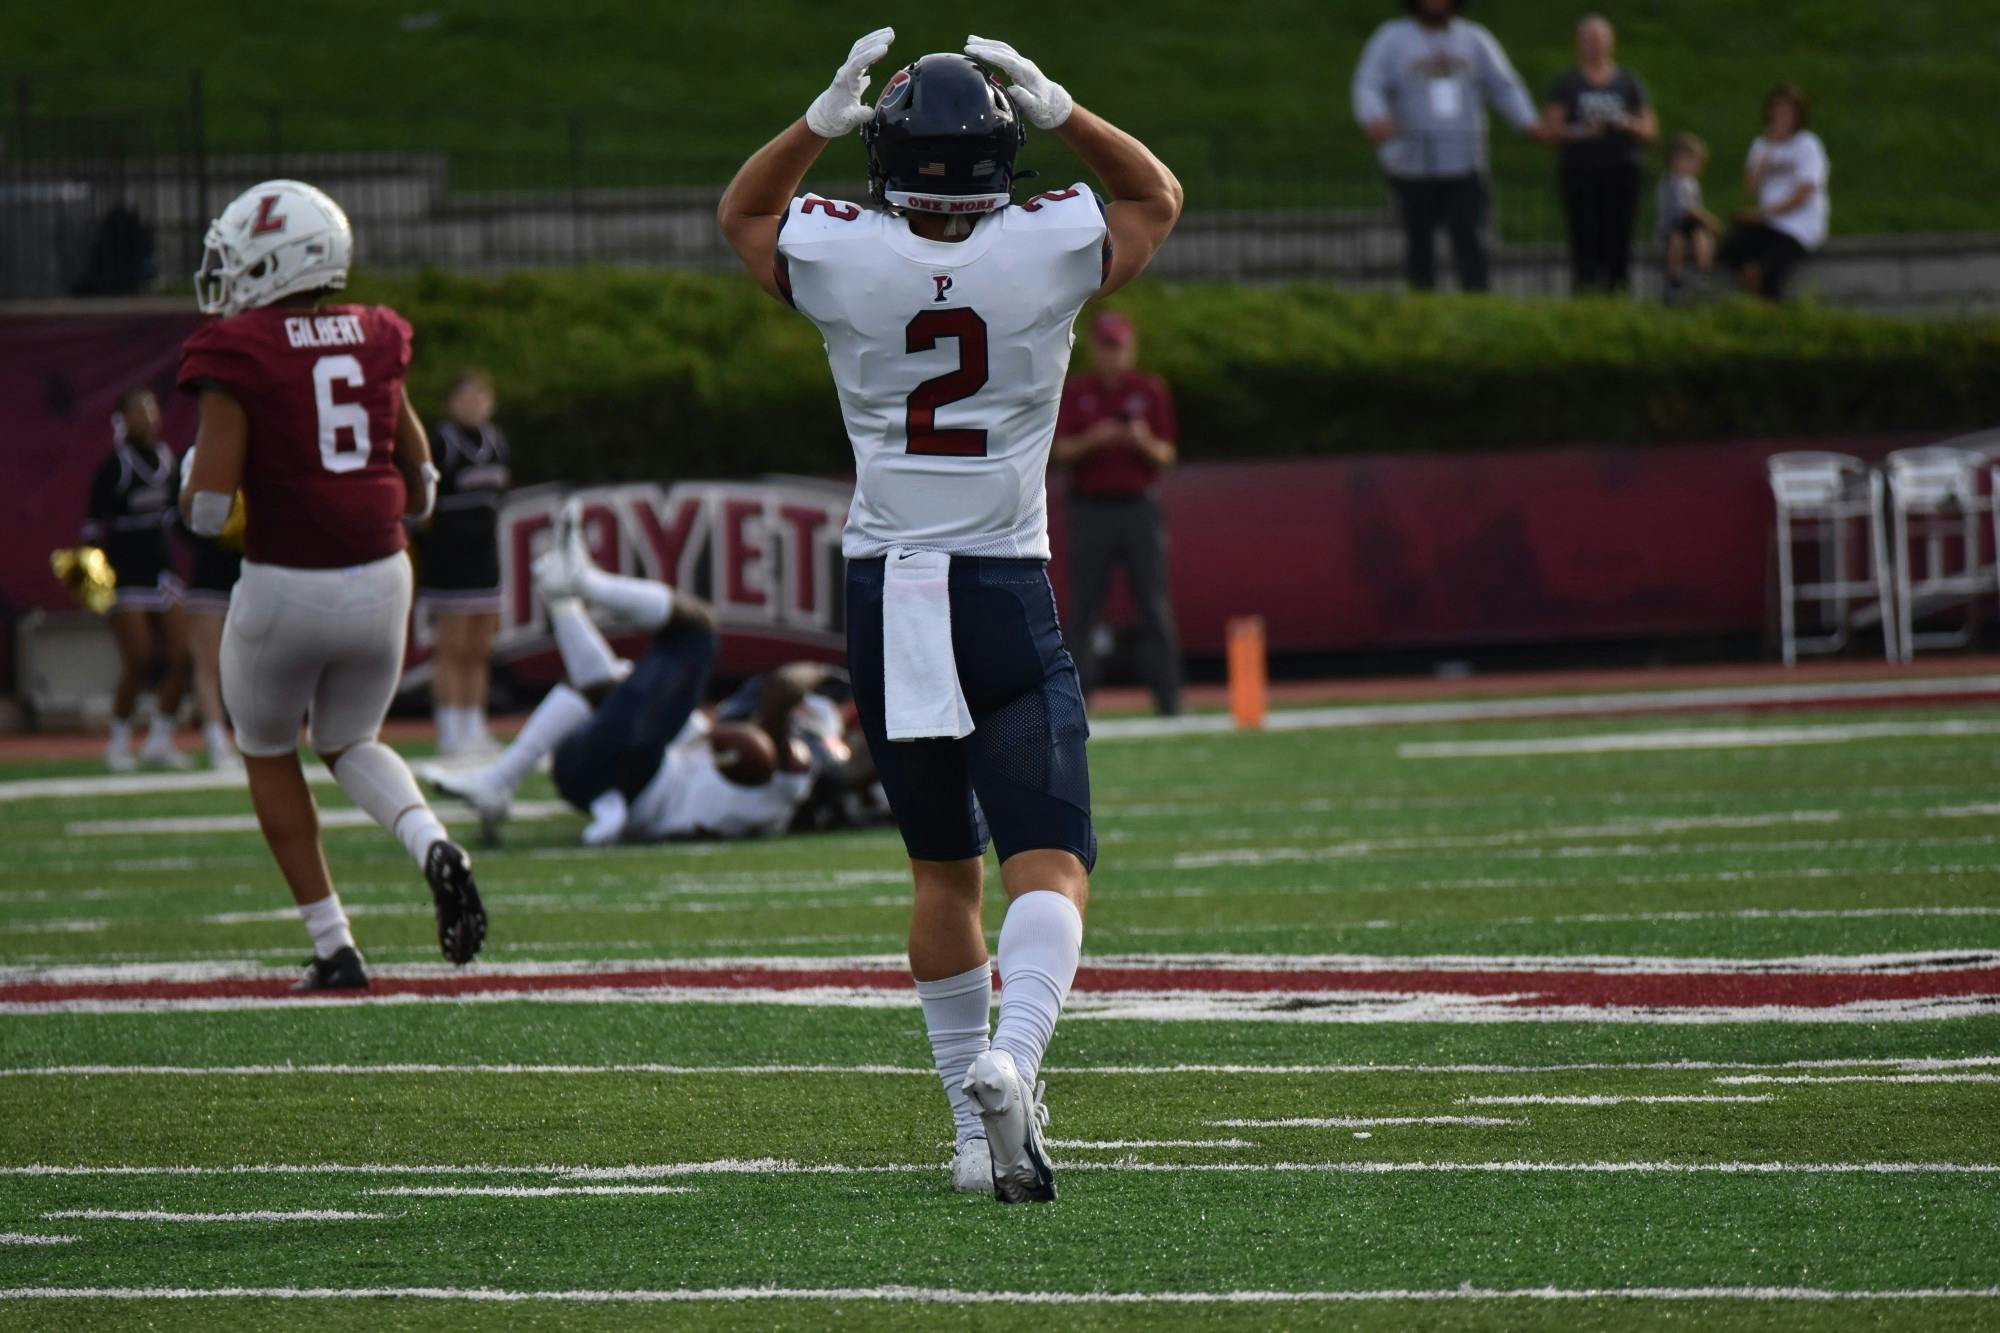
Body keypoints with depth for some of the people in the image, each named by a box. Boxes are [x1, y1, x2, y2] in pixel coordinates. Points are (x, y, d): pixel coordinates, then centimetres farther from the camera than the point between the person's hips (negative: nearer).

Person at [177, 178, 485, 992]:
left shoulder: (238, 357, -11)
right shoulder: (375, 345, 5)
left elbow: (208, 507, -15)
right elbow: (420, 490, 11)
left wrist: (192, 490, 7)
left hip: (284, 585, -4)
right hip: (381, 578, 4)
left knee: (269, 756, 19)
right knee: (350, 743, 25)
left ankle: (333, 947, 14)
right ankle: (432, 846, -7)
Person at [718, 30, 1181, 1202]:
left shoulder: (841, 259, -6)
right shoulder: (1051, 252, -8)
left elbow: (743, 213, 19)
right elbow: (1158, 198, 15)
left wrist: (822, 121, 12)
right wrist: (1058, 110, 9)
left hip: (887, 598, 3)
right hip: (1007, 597, -3)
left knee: (944, 871, 16)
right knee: (1050, 867, -6)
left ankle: (976, 1123, 20)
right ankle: (1009, 1061, -32)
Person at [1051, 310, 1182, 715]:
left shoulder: (1151, 391, 7)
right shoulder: (1075, 392, 7)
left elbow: (1167, 456, 5)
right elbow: (1059, 452, 0)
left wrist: (1144, 442, -16)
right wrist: (1091, 440, -18)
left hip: (1138, 508, 0)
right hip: (1090, 509, 0)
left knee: (1154, 605, -4)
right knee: (1083, 607, -2)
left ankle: (1168, 697, -4)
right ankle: (1075, 696, 0)